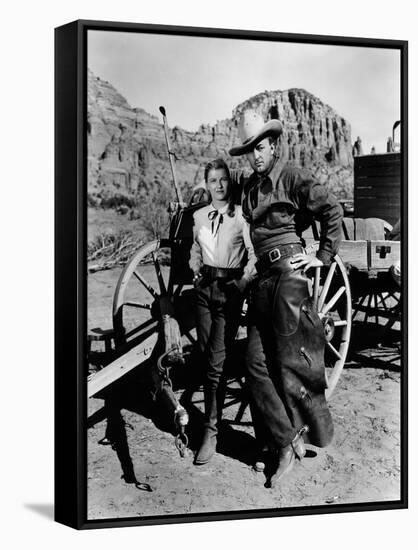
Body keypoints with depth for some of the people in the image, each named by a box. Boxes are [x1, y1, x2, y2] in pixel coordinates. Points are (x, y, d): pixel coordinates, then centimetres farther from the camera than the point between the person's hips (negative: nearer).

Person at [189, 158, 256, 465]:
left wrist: (244, 282, -10)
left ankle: (211, 432, -3)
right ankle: (212, 412, 24)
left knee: (216, 362, -9)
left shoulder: (241, 215, -6)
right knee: (205, 356, 8)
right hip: (205, 287, 5)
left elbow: (253, 253, -6)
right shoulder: (199, 216, 10)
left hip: (230, 289, -5)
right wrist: (196, 271, 10)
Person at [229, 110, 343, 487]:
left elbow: (332, 211, -8)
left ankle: (318, 430, 19)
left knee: (291, 360, -2)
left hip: (289, 270, -7)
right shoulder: (250, 187, 16)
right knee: (257, 363, 1)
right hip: (263, 276, 7)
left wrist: (324, 256, -7)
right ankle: (286, 442, 10)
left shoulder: (292, 178, -4)